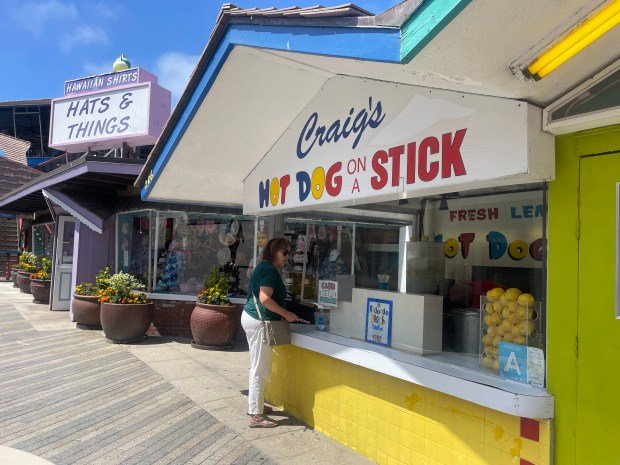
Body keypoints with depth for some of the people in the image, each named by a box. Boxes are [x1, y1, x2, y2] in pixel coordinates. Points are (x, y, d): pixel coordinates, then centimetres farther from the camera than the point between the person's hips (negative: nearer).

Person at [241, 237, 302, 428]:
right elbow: (265, 299, -23)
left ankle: (254, 404, 32)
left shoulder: (263, 267, 16)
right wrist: (286, 314, -14)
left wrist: (283, 315, 17)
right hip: (259, 321, -11)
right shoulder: (270, 270, -15)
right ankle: (256, 415, 4)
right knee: (260, 369, -4)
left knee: (257, 367, 20)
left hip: (250, 317, 11)